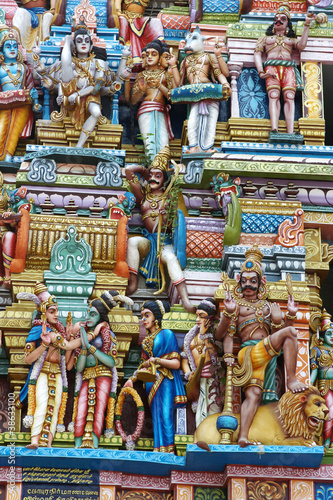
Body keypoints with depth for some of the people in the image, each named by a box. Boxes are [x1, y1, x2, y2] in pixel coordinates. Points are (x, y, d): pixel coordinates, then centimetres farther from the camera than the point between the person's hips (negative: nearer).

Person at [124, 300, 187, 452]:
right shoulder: (146, 339, 18)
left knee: (165, 415, -13)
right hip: (151, 382, 6)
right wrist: (132, 378, 9)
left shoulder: (167, 334, -2)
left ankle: (168, 451, -12)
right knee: (156, 416, 1)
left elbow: (176, 363, -7)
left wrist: (156, 360, -17)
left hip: (165, 381, -6)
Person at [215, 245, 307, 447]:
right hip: (249, 352, -4)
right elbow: (223, 334, 3)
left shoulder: (269, 307, 26)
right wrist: (228, 312, -15)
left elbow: (280, 329, 15)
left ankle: (243, 437, -35)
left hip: (267, 356, 4)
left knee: (253, 395, -19)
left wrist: (292, 314, -1)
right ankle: (292, 380, -23)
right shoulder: (236, 305, 13)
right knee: (290, 332, -23)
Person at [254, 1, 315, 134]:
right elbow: (257, 54, 16)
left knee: (289, 97, -23)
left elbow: (301, 45, 7)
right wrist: (261, 72, -3)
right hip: (271, 67, -1)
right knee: (274, 96, -25)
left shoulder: (291, 39, 30)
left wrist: (307, 25, 9)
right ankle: (274, 131, -44)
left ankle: (290, 133, -38)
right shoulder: (265, 38, 30)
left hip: (288, 68, 1)